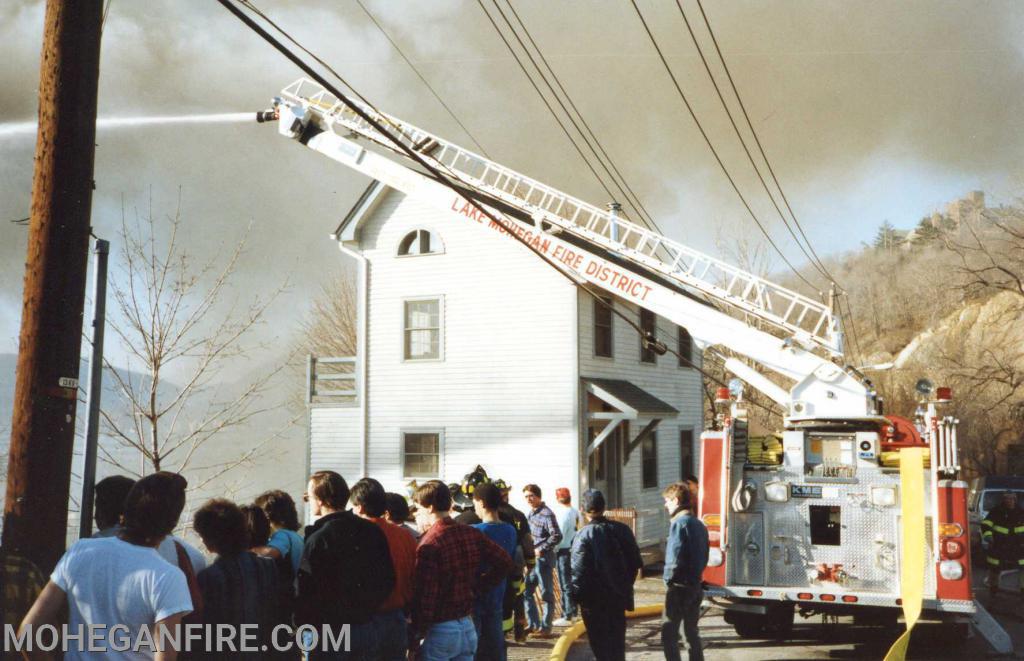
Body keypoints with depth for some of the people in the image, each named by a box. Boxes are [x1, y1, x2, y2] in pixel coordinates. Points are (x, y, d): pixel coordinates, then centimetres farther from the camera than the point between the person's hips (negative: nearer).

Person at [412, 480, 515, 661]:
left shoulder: (429, 544, -18)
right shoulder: (471, 534, 2)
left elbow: (425, 596, -19)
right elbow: (505, 562, 6)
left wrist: (417, 634, -10)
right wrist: (477, 588, 8)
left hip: (439, 631, -6)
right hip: (468, 627, 7)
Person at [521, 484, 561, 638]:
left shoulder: (547, 514, -16)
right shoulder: (531, 513, 11)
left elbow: (557, 536, -23)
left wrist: (541, 550, -19)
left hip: (544, 559, -9)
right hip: (532, 560, 9)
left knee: (547, 594, 1)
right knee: (526, 592, 13)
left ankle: (545, 628, 7)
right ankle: (534, 625, 22)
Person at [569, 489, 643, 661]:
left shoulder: (583, 535, -17)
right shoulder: (621, 529, -1)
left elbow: (579, 571, -19)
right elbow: (635, 562, 4)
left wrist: (576, 595, -7)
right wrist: (626, 585, 15)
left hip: (594, 599, -5)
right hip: (619, 595, 5)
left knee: (600, 640, 5)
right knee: (617, 636, 19)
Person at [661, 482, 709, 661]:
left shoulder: (680, 523, -15)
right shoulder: (699, 524, 12)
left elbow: (675, 558, -20)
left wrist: (669, 579, -8)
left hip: (679, 586, -8)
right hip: (696, 585, 9)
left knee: (669, 634, -4)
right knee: (692, 632, 15)